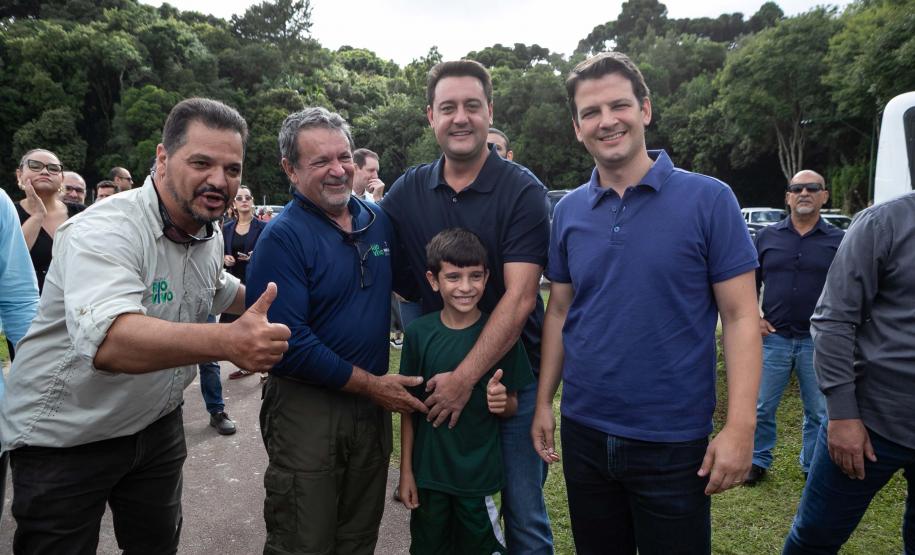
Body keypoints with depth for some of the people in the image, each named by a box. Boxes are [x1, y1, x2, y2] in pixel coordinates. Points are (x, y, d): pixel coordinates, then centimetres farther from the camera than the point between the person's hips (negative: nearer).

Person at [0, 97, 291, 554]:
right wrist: (226, 342, -61)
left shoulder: (211, 237, -2)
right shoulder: (104, 232, -28)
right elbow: (107, 340, -47)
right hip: (66, 439, -6)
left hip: (157, 425, 7)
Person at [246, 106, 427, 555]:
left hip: (375, 402, 5)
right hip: (307, 406, -5)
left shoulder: (379, 221, 4)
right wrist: (371, 384, -16)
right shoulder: (283, 237, -14)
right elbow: (288, 343, -21)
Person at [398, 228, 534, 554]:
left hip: (479, 477, -1)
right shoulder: (419, 334, -6)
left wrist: (502, 402, -21)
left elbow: (513, 407, 1)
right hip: (429, 473, 1)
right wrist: (406, 470, 3)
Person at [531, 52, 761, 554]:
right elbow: (560, 313, 8)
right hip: (583, 433, 4)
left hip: (675, 441, -3)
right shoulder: (568, 211, 2)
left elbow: (740, 316, -9)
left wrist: (740, 426, -15)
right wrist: (543, 401, 4)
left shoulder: (708, 199, -9)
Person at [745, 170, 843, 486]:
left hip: (818, 342, 0)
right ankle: (759, 461, 24)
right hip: (774, 338, 1)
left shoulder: (838, 241, 2)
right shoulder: (767, 236, 5)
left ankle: (813, 467, 28)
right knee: (761, 408, 8)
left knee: (818, 412, 11)